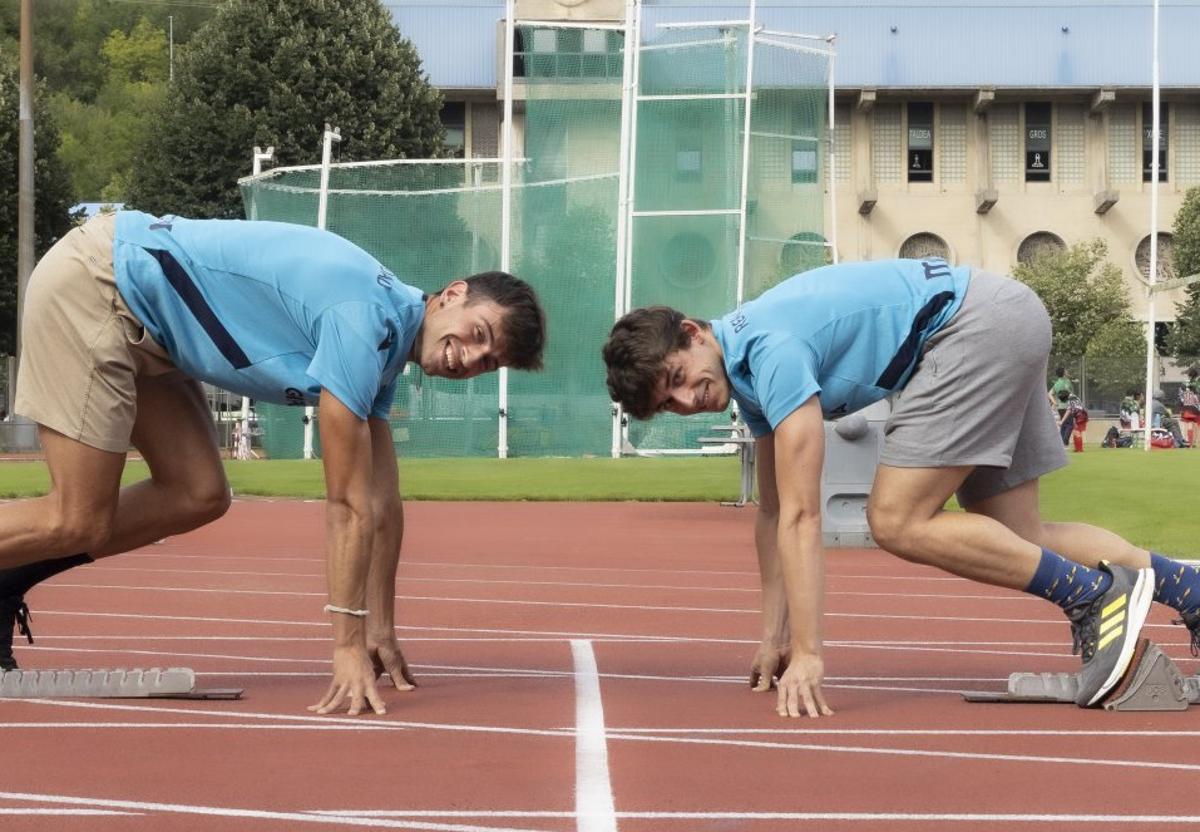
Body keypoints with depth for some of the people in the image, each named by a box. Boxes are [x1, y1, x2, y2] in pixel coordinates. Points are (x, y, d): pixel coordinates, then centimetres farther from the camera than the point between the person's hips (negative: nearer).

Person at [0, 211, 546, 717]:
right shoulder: (366, 320, -23)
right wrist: (349, 645, -19)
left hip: (139, 326, 10)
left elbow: (382, 502, 12)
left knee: (197, 496, 5)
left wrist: (379, 631, 13)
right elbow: (348, 504, -22)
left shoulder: (384, 350, 7)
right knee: (81, 523, -10)